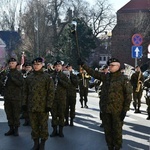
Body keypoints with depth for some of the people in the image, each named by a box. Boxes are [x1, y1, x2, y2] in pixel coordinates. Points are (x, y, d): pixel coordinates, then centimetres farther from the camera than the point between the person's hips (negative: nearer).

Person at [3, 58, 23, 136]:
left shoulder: (18, 73, -2)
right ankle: (11, 128, 17)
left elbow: (20, 83, -15)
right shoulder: (7, 73, 10)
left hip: (16, 97, -4)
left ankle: (16, 129, 8)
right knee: (9, 114, 8)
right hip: (7, 97, 4)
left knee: (16, 114, 0)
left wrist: (12, 78, -22)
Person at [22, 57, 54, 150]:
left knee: (43, 125, 4)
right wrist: (24, 103, 7)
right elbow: (25, 91, 13)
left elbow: (51, 92, -6)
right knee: (34, 126, 9)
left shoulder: (47, 77, -3)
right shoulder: (29, 77, 9)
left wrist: (49, 105, -11)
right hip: (32, 106, 4)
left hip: (43, 106, -4)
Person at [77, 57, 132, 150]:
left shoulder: (124, 79, -7)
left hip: (117, 110, -5)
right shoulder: (105, 76, 8)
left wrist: (125, 110, -11)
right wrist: (83, 65, 3)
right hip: (105, 109, 5)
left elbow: (128, 96, -8)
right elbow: (93, 73, 10)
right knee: (107, 130, 12)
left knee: (117, 130, 2)